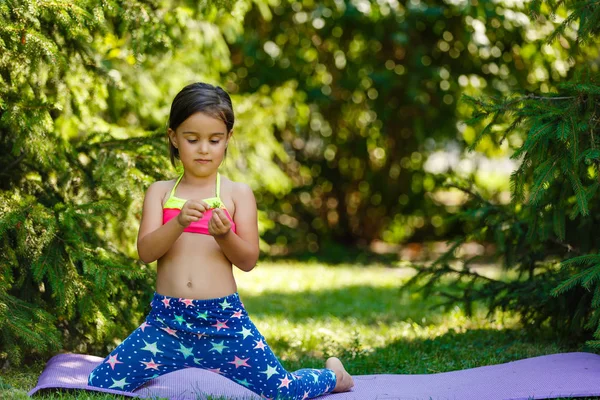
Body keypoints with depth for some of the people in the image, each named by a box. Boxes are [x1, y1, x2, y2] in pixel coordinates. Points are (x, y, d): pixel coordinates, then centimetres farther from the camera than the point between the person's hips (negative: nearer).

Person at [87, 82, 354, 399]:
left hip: (223, 318, -2)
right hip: (167, 319, 2)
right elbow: (146, 251, -6)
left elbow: (248, 260, -2)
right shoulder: (160, 192, 7)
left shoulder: (238, 193, 3)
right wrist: (179, 223, -24)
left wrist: (224, 235, -22)